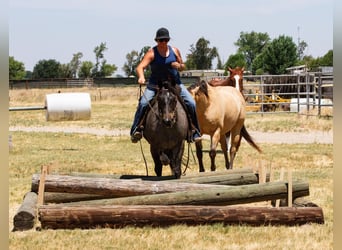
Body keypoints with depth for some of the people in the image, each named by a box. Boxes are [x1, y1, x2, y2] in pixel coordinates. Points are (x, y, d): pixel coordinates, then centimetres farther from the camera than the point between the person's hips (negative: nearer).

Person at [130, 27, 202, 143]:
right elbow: (140, 67, -20)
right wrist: (141, 77, -43)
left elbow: (183, 67, 14)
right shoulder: (152, 53, -8)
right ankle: (136, 130, -19)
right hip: (155, 85, -2)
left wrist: (179, 66, -12)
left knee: (191, 104, -11)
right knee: (143, 103, -25)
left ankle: (195, 132, 1)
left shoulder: (174, 51, 2)